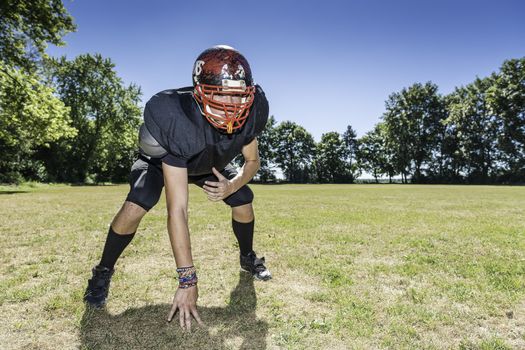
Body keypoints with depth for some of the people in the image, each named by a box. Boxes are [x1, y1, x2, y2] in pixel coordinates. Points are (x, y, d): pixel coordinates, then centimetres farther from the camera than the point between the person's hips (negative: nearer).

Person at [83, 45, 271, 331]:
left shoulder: (248, 115, -30)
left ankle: (247, 257, 23)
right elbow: (177, 210, -46)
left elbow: (252, 162, -10)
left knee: (244, 202, -7)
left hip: (210, 165, 4)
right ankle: (104, 271, 4)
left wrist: (232, 185, -33)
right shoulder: (178, 122, -45)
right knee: (135, 205, -26)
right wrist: (187, 281, -45)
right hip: (164, 158, -4)